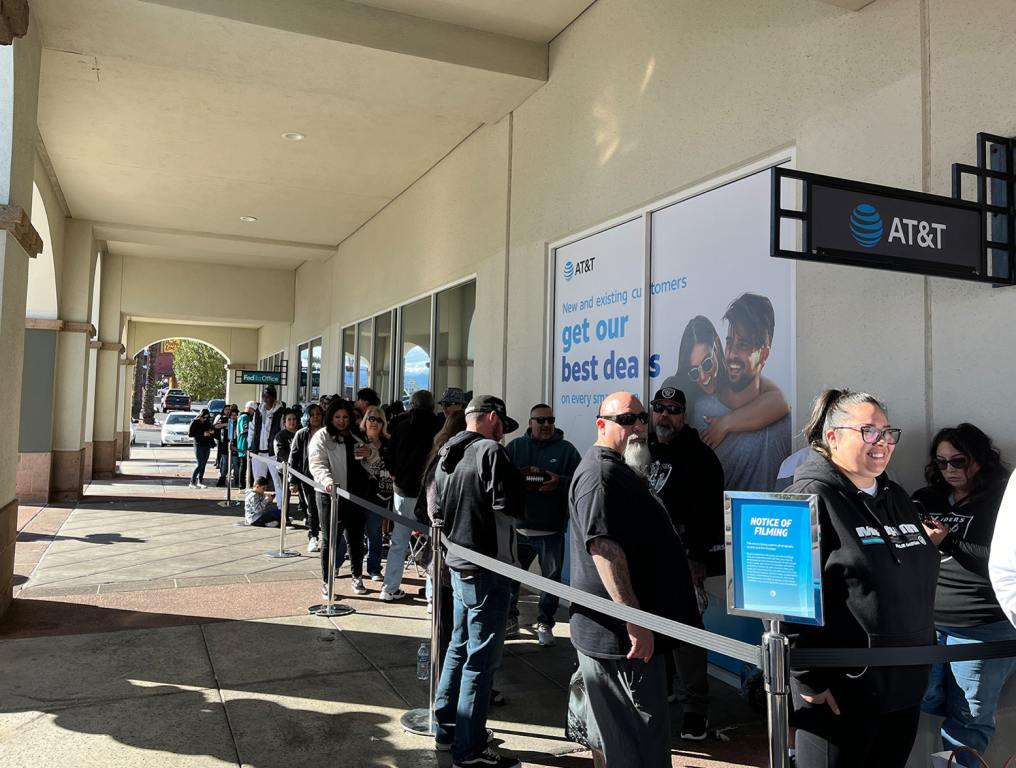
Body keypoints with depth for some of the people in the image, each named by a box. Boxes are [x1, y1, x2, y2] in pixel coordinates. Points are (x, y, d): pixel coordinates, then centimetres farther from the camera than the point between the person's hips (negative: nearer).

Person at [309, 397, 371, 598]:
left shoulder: (355, 438, 16)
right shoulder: (322, 437, -2)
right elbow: (317, 464, -14)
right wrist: (326, 480, -33)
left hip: (355, 495, 5)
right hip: (331, 494, -5)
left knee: (355, 538, 12)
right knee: (330, 539, 2)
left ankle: (357, 578, 26)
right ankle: (326, 582, 12)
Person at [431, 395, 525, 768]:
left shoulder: (446, 456, 12)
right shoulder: (490, 452, -14)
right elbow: (507, 512, -17)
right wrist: (509, 563, -10)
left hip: (458, 566, 9)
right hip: (486, 569, -9)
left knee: (459, 647, 20)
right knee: (481, 658, 0)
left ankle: (446, 729, 31)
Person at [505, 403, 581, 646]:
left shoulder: (566, 449, 3)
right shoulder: (515, 446, 8)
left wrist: (560, 482, -18)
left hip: (551, 530, -1)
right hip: (518, 527, 1)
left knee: (551, 579, 7)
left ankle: (545, 624, 22)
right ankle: (510, 619, 25)